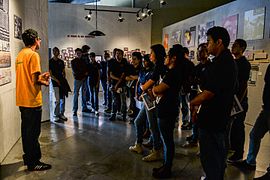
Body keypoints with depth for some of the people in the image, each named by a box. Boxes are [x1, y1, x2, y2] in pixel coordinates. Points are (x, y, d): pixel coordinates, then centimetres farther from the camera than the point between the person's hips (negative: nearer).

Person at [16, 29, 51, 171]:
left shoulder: (20, 54, 13)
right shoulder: (33, 54, -15)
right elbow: (35, 80, -20)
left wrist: (41, 76, 14)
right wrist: (44, 82, -1)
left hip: (22, 100, 9)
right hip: (32, 100, -9)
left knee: (26, 130, 18)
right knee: (33, 132, 1)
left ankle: (28, 157, 32)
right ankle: (33, 162, 13)